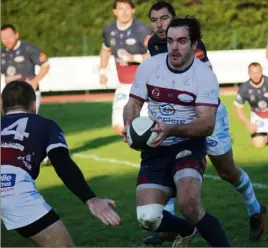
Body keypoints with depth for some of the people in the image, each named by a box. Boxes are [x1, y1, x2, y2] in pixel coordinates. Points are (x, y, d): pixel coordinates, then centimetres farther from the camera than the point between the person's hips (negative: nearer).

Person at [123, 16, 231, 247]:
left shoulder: (205, 75, -14)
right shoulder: (148, 66, -5)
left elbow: (207, 124, -20)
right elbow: (133, 104, 3)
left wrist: (171, 130, -37)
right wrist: (130, 126, -21)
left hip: (189, 146, -4)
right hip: (156, 150, 4)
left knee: (188, 203, -31)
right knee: (147, 218, -9)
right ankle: (187, 229, 27)